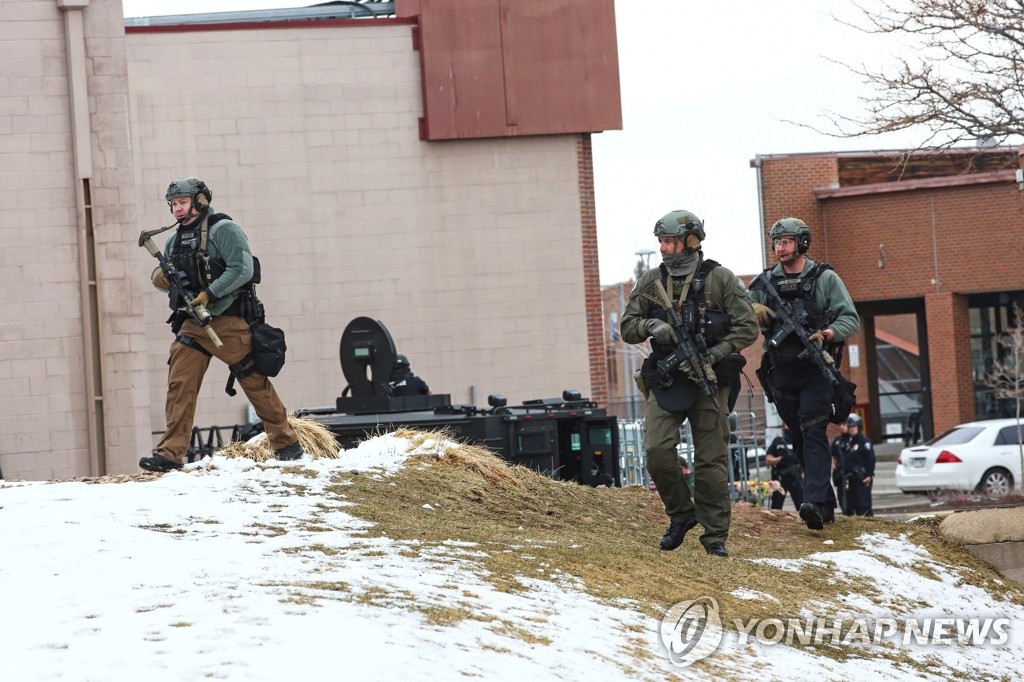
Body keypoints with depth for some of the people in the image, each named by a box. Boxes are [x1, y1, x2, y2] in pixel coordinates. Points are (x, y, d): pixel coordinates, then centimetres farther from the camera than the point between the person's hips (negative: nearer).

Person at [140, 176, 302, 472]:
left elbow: (242, 269, -17)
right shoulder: (174, 240, 16)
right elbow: (166, 278, 23)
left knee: (254, 381, 1)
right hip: (192, 323, 6)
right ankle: (171, 453, -7)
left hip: (228, 321, -6)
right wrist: (159, 278, -2)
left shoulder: (222, 230, -7)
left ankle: (287, 444, 12)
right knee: (179, 385, -6)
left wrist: (209, 294, -23)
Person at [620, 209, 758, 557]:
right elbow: (627, 328, 10)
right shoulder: (650, 282, 8)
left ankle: (715, 535, 8)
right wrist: (649, 326, -13)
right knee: (658, 451, -11)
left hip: (709, 382, -3)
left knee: (711, 460, -1)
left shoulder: (720, 279, -2)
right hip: (665, 381, 3)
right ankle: (681, 514, 11)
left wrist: (710, 356, -14)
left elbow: (747, 327, -4)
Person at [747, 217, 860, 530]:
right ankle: (826, 502, 20)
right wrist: (753, 309, -12)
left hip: (815, 371, -5)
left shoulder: (825, 278, 0)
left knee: (813, 432, -17)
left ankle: (815, 504, -28)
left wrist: (826, 334, -23)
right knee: (799, 439, 9)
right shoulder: (764, 282, 9)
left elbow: (850, 319, -4)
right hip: (781, 373, 5)